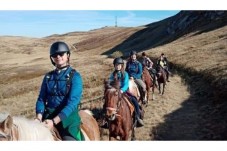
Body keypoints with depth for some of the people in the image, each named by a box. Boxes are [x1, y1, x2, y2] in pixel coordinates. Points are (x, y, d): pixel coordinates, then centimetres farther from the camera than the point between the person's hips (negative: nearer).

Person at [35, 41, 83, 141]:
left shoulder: (75, 76, -5)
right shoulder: (48, 76, 10)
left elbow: (72, 103, -14)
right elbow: (41, 99, 8)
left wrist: (54, 121, -24)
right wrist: (39, 117, -12)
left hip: (68, 116, -4)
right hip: (48, 116, 4)